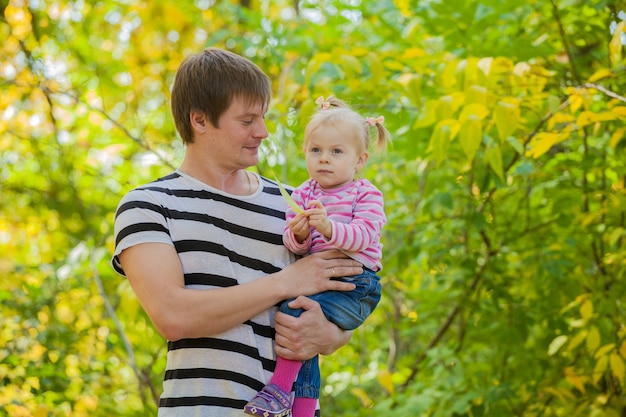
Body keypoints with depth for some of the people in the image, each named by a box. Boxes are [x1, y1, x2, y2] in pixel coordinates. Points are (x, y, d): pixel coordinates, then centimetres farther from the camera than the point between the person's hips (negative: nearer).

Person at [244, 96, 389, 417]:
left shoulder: (366, 194, 0)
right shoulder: (302, 194, 12)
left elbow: (363, 236, -16)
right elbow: (294, 245, 2)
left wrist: (328, 227, -32)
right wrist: (298, 236, -22)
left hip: (355, 285, -5)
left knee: (296, 308, -24)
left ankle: (279, 387, -16)